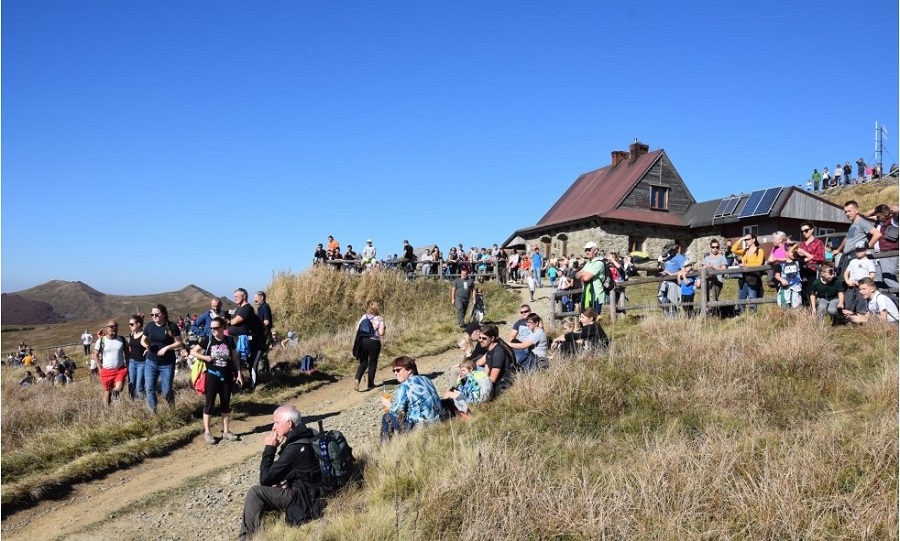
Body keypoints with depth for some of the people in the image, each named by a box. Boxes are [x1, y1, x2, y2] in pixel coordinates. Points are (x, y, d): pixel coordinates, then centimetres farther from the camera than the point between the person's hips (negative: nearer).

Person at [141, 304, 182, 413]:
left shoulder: (172, 326, -10)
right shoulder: (149, 326, 1)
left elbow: (179, 343, -7)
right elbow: (143, 340, 12)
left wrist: (166, 348, -21)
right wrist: (146, 345, -10)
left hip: (167, 364, -3)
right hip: (151, 363, 3)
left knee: (166, 391, 1)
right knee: (149, 389, 1)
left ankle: (172, 409, 32)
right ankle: (153, 412, 18)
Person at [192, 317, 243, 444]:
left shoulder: (229, 340, 0)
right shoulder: (207, 340, -6)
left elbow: (235, 358, 6)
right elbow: (193, 352, 1)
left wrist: (239, 374, 4)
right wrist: (205, 357, -15)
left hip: (226, 376, 3)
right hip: (212, 375, -2)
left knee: (226, 404, 9)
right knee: (209, 403, 3)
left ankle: (225, 431, 19)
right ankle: (207, 432, 12)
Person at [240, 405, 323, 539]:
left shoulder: (295, 448, -26)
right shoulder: (302, 437, 4)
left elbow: (265, 479, -21)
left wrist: (269, 448, -15)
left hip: (303, 500, -10)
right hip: (306, 493, 10)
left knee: (255, 493, -13)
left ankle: (248, 536, 1)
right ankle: (247, 534, 22)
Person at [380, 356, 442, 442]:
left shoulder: (405, 386, -12)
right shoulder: (426, 380, 9)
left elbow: (397, 410, -10)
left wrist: (389, 405, 12)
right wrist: (393, 402, 21)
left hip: (420, 427, -8)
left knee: (387, 418, 9)